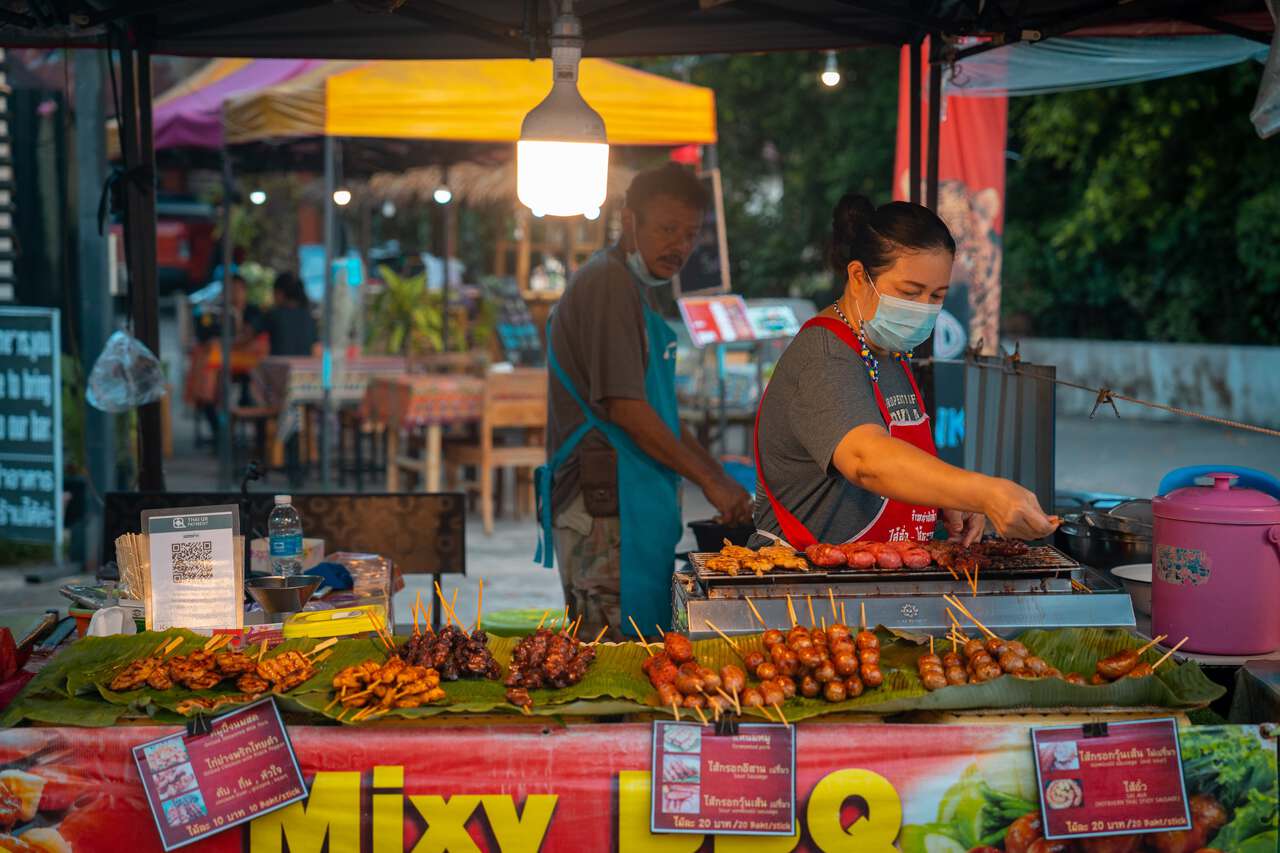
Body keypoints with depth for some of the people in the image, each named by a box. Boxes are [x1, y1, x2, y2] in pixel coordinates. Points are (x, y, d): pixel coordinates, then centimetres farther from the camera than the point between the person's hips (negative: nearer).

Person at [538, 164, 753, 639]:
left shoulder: (636, 290, 21)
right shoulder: (608, 283, -11)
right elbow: (625, 407, -17)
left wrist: (722, 482, 16)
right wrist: (710, 480, -11)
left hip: (634, 505, 10)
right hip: (605, 506, -10)